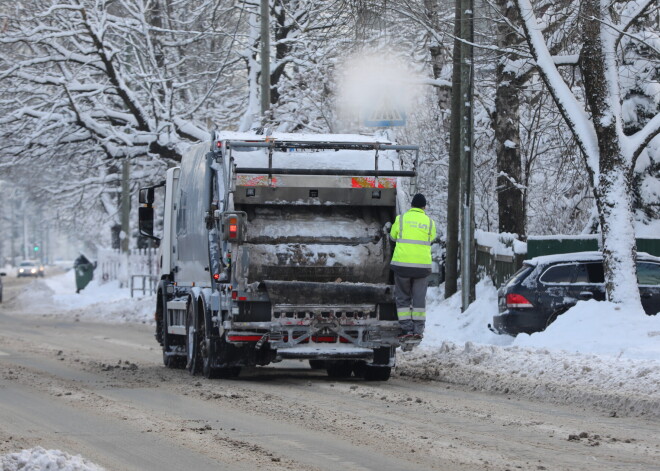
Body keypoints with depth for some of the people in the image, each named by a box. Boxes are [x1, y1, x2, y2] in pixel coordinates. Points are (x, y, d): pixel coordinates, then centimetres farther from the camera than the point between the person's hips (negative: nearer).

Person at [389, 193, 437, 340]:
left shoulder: (401, 219, -1)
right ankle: (418, 330, 7)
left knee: (403, 297, 9)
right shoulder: (429, 222, 3)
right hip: (422, 265, 1)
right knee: (419, 298, 10)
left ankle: (406, 329, 1)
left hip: (402, 262, -1)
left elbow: (393, 236, 12)